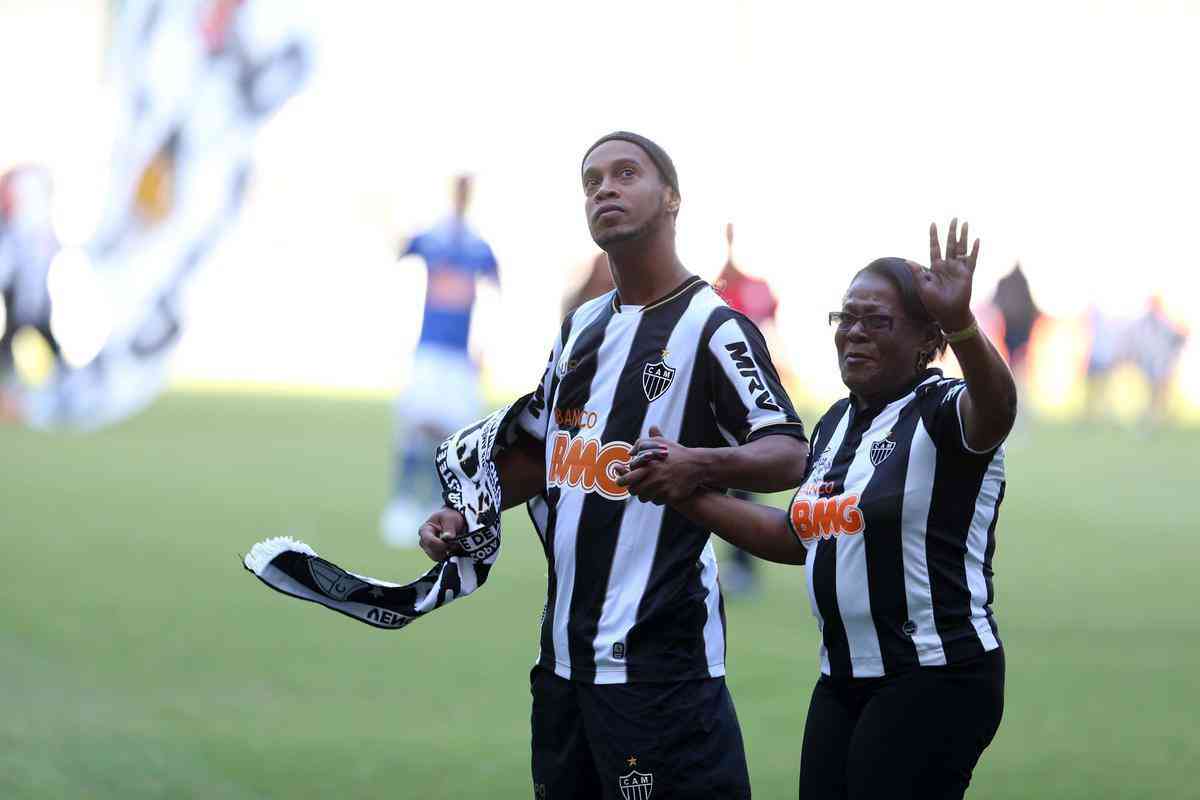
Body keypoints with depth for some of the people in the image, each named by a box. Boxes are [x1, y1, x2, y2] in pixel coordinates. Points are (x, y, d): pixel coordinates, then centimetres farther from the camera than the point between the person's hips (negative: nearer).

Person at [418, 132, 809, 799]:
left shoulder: (713, 328, -8)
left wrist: (699, 464, -36)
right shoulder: (581, 326, 16)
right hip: (565, 652, 8)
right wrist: (462, 516, 12)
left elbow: (790, 455, -18)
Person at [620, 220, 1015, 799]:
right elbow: (796, 537, 25)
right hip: (843, 681, 8)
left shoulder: (942, 411, -10)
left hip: (935, 680, -8)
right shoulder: (837, 422, 15)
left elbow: (995, 409, -34)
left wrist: (958, 321, -54)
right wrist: (685, 493, 16)